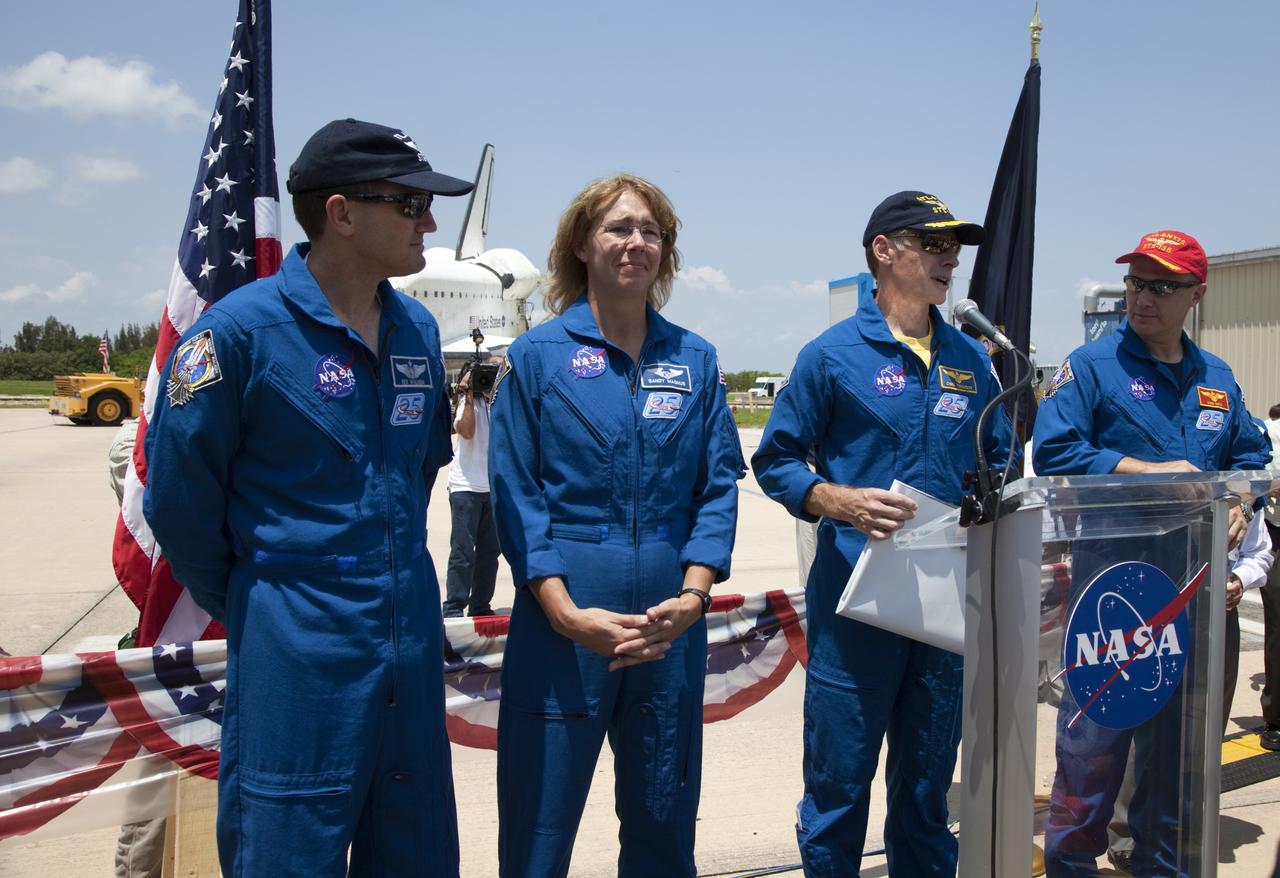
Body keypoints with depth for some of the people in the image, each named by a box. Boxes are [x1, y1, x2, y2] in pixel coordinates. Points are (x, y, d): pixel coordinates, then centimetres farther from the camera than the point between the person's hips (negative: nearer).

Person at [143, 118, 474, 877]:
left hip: (412, 637, 6)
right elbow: (180, 499, -7)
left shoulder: (419, 330, 4)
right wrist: (250, 606, 4)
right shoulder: (240, 330, -14)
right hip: (298, 654, -6)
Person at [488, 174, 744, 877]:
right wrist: (568, 614, -14)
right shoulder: (538, 355, -1)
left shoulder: (694, 359, 8)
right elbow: (515, 495, -5)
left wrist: (693, 596, -9)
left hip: (671, 626, 3)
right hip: (563, 623, -3)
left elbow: (719, 486, 5)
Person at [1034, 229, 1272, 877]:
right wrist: (1150, 471, -17)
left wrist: (1238, 506, 1)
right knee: (1094, 733, 0)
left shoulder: (1217, 378, 14)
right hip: (1111, 573, -5)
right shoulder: (1092, 365, -4)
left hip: (1194, 582, 6)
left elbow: (1251, 456, 21)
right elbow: (1054, 451, -15)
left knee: (1178, 733, 14)